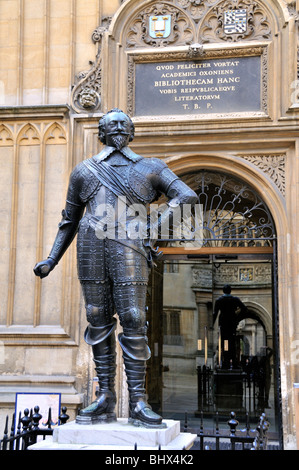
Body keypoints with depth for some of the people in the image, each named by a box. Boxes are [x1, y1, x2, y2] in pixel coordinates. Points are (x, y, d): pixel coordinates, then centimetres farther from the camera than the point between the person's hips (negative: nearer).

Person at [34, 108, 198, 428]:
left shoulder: (150, 169, 16)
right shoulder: (84, 171, 21)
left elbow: (188, 196, 5)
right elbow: (69, 221, 24)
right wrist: (51, 261, 16)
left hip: (129, 249, -2)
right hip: (91, 249, 2)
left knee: (133, 321, -9)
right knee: (99, 323, 2)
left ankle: (138, 404, -5)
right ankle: (105, 401, 7)